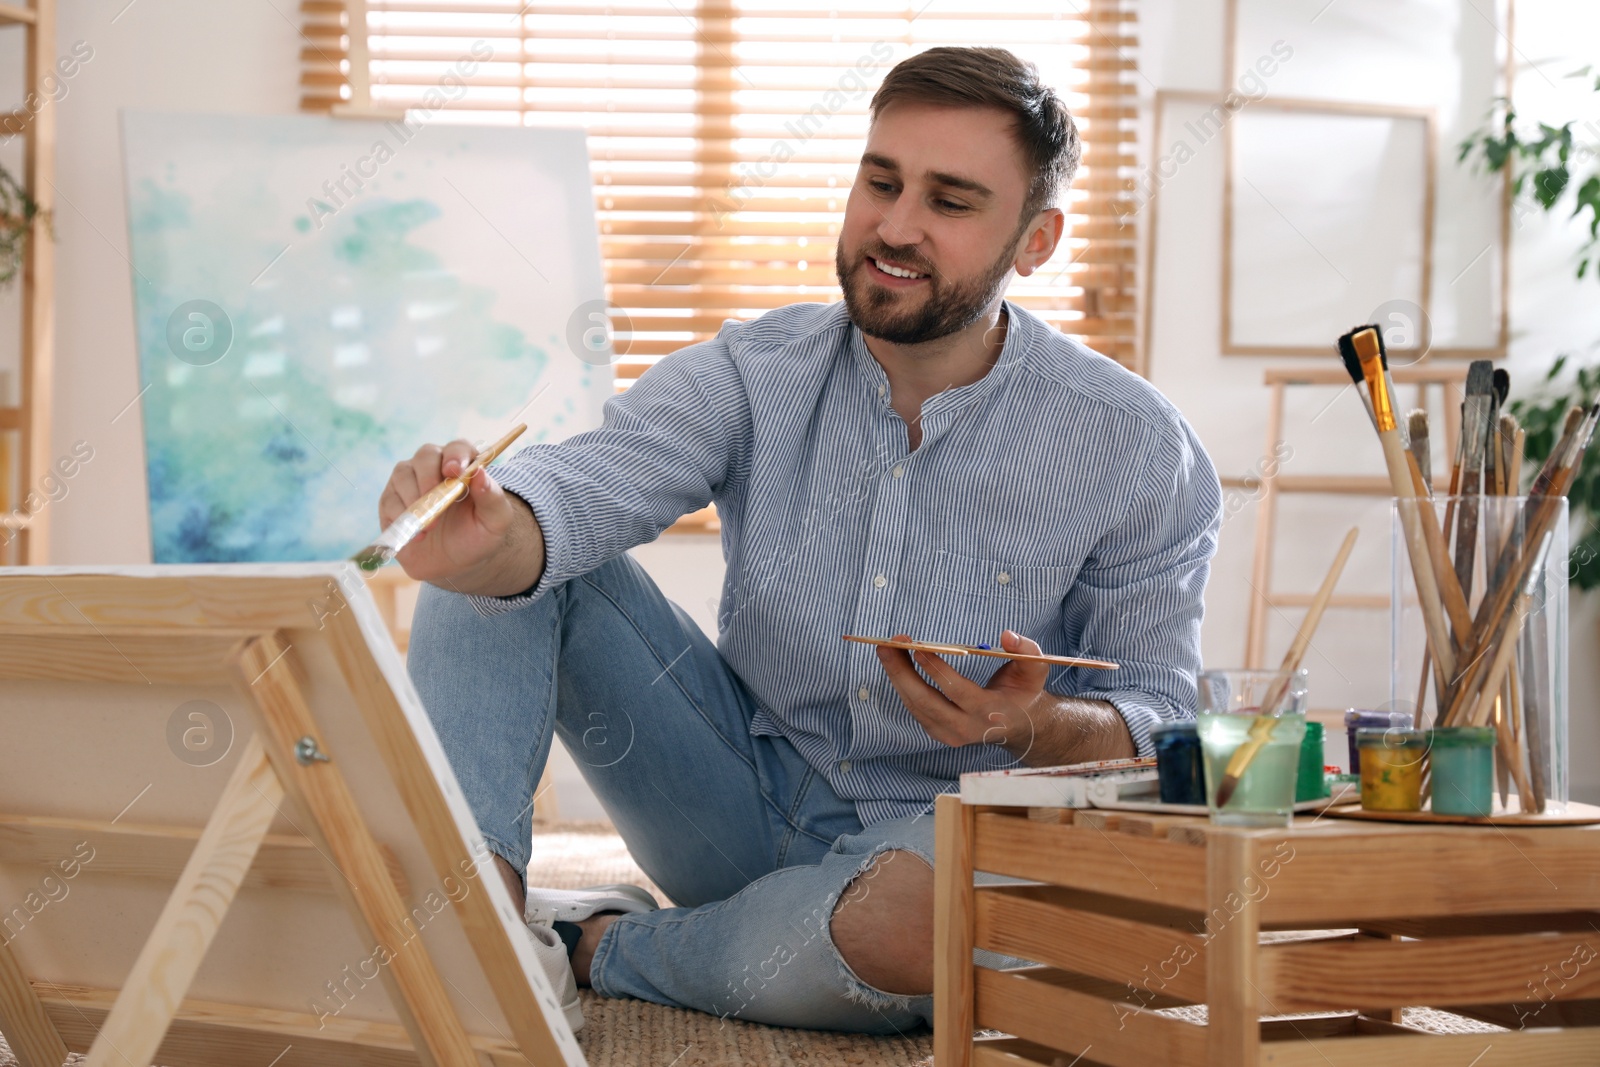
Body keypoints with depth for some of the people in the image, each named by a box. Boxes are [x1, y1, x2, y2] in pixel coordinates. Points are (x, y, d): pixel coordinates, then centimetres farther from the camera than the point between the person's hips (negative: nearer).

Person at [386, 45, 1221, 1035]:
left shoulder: (1141, 454, -11)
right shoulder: (754, 373, -5)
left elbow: (1159, 722, -5)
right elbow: (586, 480, -24)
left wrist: (1037, 726, -28)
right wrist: (481, 537, -49)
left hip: (932, 835, -2)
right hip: (744, 796, 3)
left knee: (945, 911, -41)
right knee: (507, 565, -11)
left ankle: (603, 947, -13)